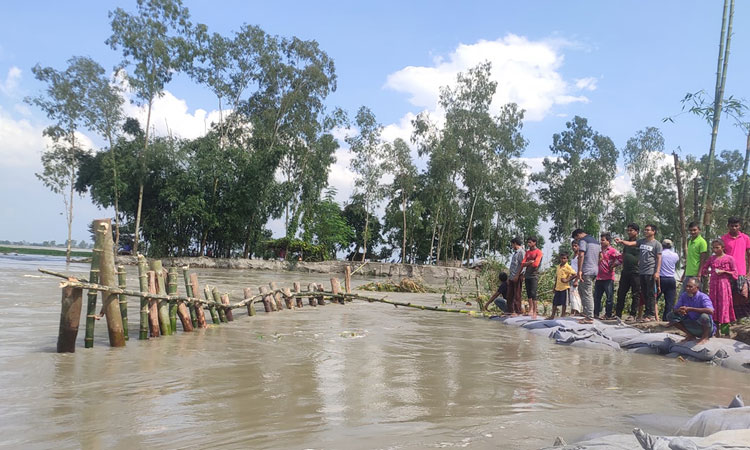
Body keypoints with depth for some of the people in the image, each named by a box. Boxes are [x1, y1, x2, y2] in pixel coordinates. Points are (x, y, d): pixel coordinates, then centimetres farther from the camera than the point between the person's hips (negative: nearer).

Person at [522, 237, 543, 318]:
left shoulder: (538, 252, -4)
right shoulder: (527, 252, 14)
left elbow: (535, 264, -15)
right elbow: (523, 264, 5)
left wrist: (527, 264, 0)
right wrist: (530, 262, -11)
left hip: (534, 275, -6)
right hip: (527, 275, 6)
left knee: (533, 293, -13)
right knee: (528, 293, 9)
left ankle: (535, 312, -13)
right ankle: (530, 309, 17)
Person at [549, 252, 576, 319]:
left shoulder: (567, 267, -9)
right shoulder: (558, 266, 11)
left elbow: (574, 274, -15)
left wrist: (567, 280, -18)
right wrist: (555, 286, 18)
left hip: (564, 287, -7)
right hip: (557, 288, 7)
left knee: (564, 303, 1)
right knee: (554, 302, 9)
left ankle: (563, 315, 11)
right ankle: (553, 315, 17)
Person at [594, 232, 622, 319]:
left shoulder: (612, 250, -6)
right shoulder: (600, 251, 17)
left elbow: (621, 259, -19)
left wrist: (612, 266, -13)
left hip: (608, 278, -7)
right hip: (599, 278, 8)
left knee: (609, 297, 0)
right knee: (597, 297, 8)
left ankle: (608, 315, 6)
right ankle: (596, 314, 15)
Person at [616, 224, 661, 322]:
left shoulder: (657, 244, -1)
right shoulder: (641, 241, 13)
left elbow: (659, 259, -5)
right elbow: (630, 243, 1)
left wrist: (657, 272, -12)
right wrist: (621, 241, -19)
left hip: (650, 273, -6)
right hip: (641, 272, 6)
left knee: (650, 294, -5)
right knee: (644, 294, 10)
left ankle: (651, 315, -3)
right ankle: (647, 313, 16)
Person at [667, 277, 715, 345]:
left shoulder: (703, 297, -20)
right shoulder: (683, 296, -3)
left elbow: (710, 311, -39)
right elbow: (675, 309, -4)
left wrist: (690, 309, -36)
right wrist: (679, 311, -31)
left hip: (704, 327, -5)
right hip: (691, 326, 6)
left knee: (704, 316, -38)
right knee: (670, 315, -6)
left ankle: (705, 337, -6)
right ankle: (690, 335, 8)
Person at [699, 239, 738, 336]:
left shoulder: (729, 258, 0)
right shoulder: (712, 258, 11)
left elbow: (735, 274, -1)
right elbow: (703, 269, 18)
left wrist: (724, 271, -14)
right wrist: (709, 271, -1)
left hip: (724, 285, -4)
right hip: (713, 285, 4)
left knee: (724, 306, -5)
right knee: (714, 306, 5)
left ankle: (725, 331, -1)